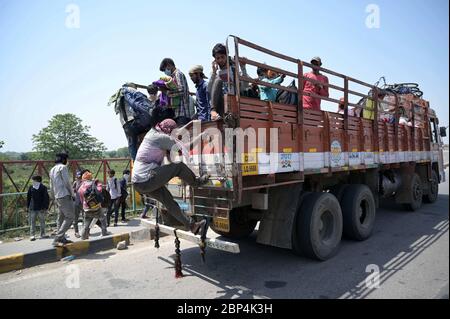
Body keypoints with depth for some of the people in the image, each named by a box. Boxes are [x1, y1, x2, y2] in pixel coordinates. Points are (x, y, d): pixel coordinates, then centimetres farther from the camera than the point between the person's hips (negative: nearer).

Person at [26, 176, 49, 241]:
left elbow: (46, 198, -4)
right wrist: (28, 207, 9)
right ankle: (32, 235, 5)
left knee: (42, 221, 8)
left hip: (41, 208, -2)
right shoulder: (31, 188, 3)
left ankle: (43, 234, 18)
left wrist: (45, 207, -9)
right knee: (32, 222, 2)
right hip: (33, 208, 2)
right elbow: (28, 198, 12)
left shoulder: (43, 188, -5)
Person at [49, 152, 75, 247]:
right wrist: (73, 194, -3)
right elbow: (67, 182, -11)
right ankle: (57, 239, -14)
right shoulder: (63, 167, -6)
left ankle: (61, 239, 14)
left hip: (57, 197, 9)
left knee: (61, 217, 12)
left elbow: (51, 187, 21)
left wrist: (54, 198, 24)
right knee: (70, 217, -8)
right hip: (65, 196, -9)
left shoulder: (52, 170, 20)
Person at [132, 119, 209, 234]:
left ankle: (191, 225, 20)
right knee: (179, 166, -7)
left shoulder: (152, 133, 15)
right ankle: (196, 181, 18)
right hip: (146, 180, -10)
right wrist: (200, 136, 3)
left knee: (169, 201, 13)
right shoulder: (161, 138, -13)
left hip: (138, 183, 10)